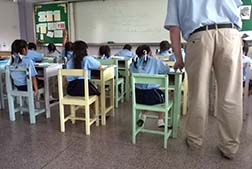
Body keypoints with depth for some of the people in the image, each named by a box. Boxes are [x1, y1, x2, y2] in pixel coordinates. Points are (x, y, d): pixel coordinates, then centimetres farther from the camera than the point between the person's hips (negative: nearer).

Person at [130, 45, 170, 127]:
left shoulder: (134, 63, 1)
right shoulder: (155, 61, -5)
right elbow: (166, 70, 6)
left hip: (137, 96, 3)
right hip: (151, 96, -3)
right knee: (163, 95, 27)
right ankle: (160, 120, 29)